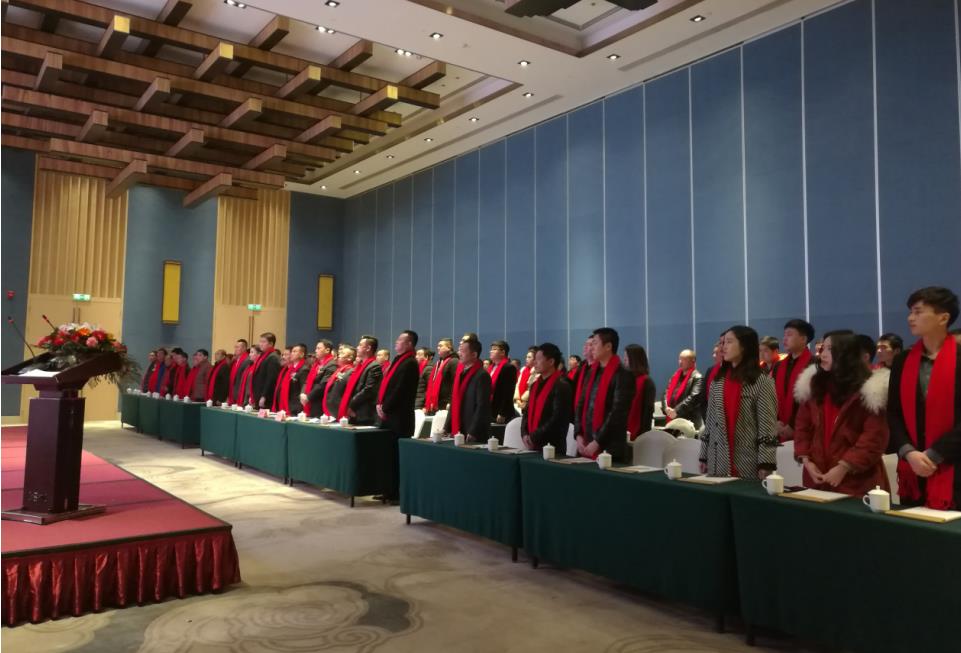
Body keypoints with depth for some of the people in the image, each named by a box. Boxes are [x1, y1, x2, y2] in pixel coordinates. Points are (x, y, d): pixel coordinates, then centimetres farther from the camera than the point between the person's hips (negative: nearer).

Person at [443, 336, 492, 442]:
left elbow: (482, 407, -17)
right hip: (456, 432, 7)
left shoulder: (482, 376, -12)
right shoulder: (459, 372, 13)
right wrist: (447, 428, 12)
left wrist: (472, 433, -19)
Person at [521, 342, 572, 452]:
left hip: (552, 446, -7)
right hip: (532, 445, 7)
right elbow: (527, 411, 16)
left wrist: (534, 437, -15)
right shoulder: (535, 385, 14)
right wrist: (524, 434, 0)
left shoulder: (561, 385, -11)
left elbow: (557, 419, -18)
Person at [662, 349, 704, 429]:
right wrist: (666, 408, -8)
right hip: (673, 419, 7)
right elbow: (666, 393, 11)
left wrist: (676, 411, -21)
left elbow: (693, 397, -18)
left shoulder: (697, 378, -6)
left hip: (689, 421, -7)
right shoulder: (675, 376, 17)